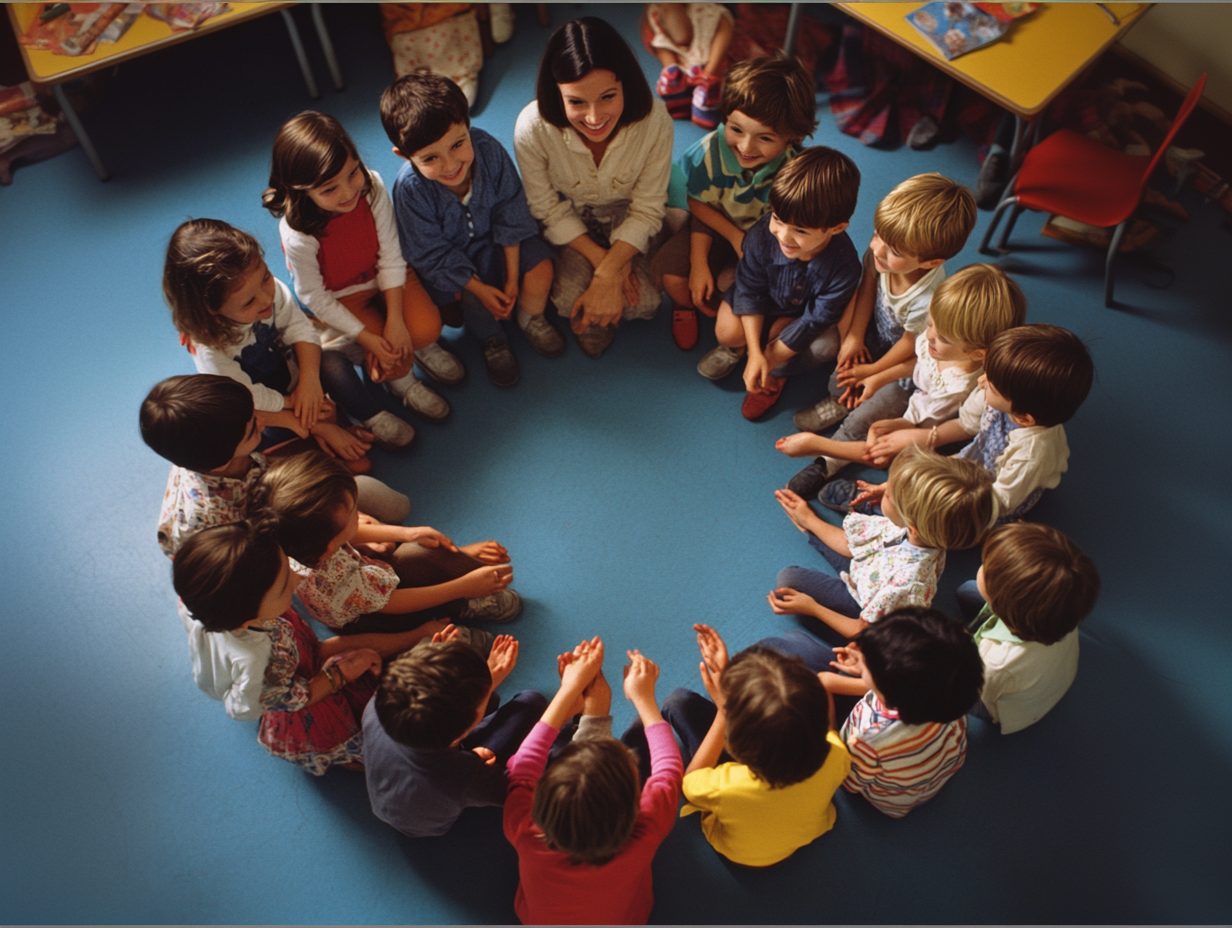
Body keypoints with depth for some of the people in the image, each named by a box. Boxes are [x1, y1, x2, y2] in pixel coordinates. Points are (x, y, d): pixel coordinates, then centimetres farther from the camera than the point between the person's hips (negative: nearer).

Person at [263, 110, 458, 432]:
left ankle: (423, 346, 21)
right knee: (392, 361, -16)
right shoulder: (299, 235, -33)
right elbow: (315, 298, -19)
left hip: (383, 278, 3)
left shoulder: (371, 186, -27)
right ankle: (400, 380, 21)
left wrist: (395, 319, -21)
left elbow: (390, 256, -18)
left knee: (426, 327, -17)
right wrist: (369, 339, -21)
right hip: (340, 298, -3)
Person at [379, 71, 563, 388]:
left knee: (540, 267, -15)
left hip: (493, 237, 2)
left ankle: (531, 319, 18)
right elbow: (431, 253, -22)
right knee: (470, 296, -25)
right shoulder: (410, 188, -34)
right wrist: (480, 288, -21)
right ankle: (492, 340, 9)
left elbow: (510, 217, -15)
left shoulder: (489, 150, -28)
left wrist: (512, 279, -13)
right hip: (447, 257, -2)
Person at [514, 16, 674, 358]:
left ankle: (594, 316, 13)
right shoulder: (532, 128, -31)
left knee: (644, 302, -20)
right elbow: (549, 210, -16)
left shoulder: (655, 121, -31)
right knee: (570, 300, -24)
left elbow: (647, 211, -19)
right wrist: (603, 260, -23)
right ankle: (594, 321, 11)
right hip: (571, 223, 0)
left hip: (629, 223, 1)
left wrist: (607, 275, -30)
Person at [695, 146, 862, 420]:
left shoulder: (844, 267, -36)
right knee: (727, 331, -25)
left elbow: (814, 320, -26)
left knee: (827, 346, -29)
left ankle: (779, 372, 2)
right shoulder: (761, 235, -33)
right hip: (765, 298, 1)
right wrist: (754, 353, -26)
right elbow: (750, 291, -20)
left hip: (802, 313, -1)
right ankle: (738, 346, 15)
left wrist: (769, 362, -24)